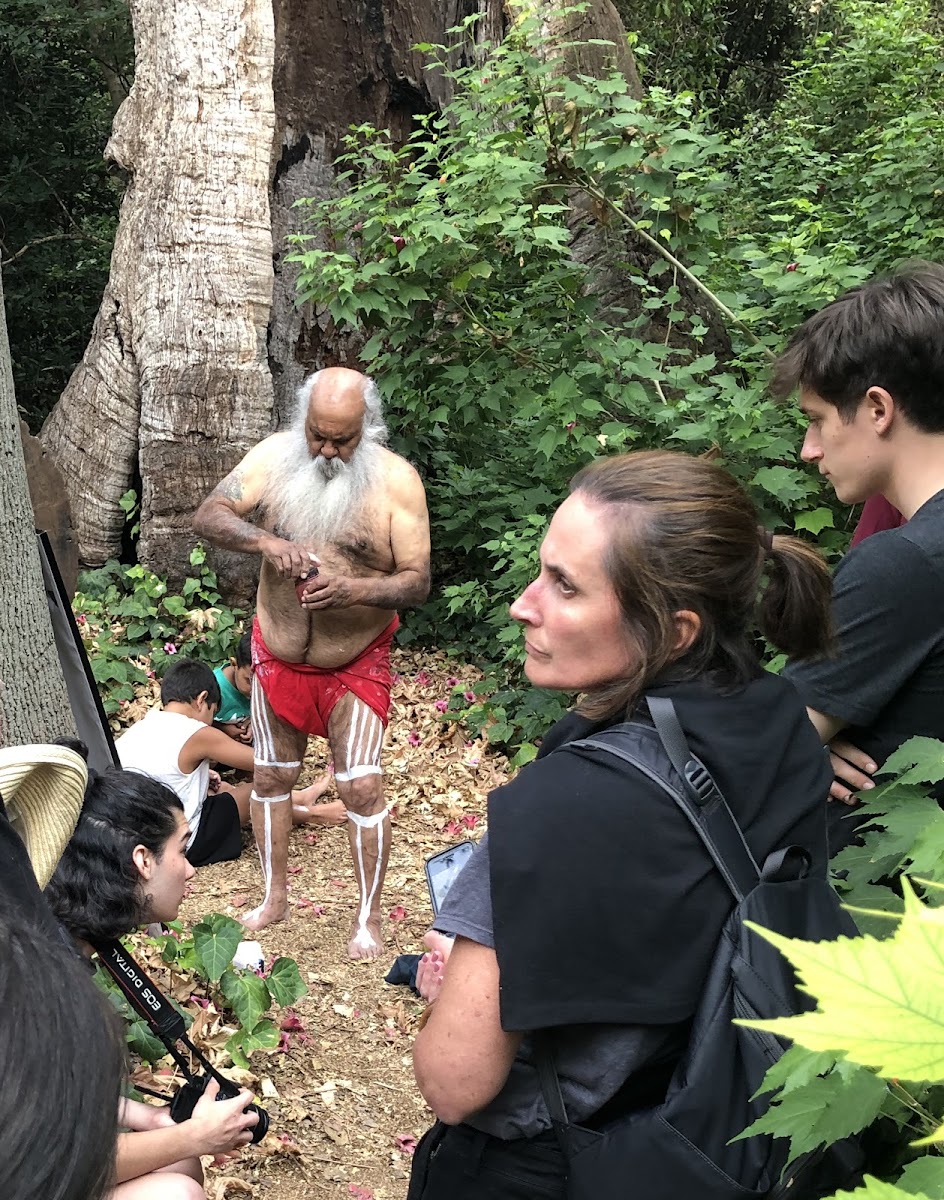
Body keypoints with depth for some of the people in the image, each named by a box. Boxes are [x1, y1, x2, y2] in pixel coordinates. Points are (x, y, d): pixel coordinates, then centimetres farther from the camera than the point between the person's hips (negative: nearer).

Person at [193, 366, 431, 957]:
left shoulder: (396, 479, -16)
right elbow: (208, 516, -14)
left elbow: (417, 581, -17)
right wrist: (266, 542, -33)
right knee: (271, 776, 15)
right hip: (278, 656, 4)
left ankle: (369, 918, 15)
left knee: (363, 786, -5)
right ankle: (275, 899, 35)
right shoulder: (277, 455, -9)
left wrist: (354, 588, -35)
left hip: (356, 665, -3)